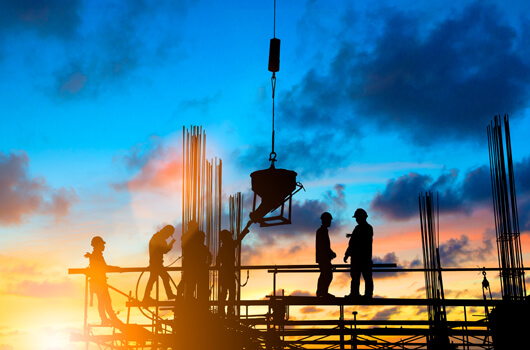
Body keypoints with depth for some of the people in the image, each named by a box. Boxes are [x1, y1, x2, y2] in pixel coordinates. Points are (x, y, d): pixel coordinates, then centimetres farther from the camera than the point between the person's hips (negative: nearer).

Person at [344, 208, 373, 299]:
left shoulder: (358, 228, -14)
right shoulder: (369, 228, 9)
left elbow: (352, 244, -15)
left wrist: (346, 255, -9)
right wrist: (352, 236, 37)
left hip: (357, 257, -7)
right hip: (367, 257, 7)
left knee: (355, 276, -2)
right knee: (367, 276, 7)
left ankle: (354, 294, 0)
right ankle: (368, 294, 7)